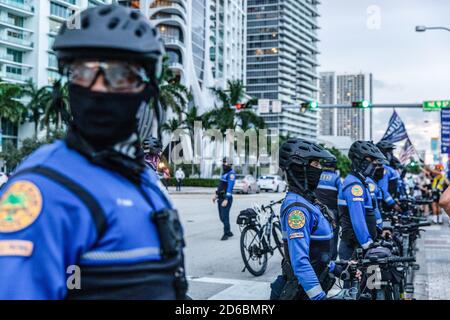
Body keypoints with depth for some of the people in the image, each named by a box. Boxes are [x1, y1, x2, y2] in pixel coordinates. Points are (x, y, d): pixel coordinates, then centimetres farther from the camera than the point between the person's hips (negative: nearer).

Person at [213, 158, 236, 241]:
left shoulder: (231, 173, -13)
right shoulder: (224, 172, 17)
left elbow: (230, 187, -20)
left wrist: (226, 199, -25)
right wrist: (216, 196, 22)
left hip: (226, 198, -9)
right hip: (220, 198, 9)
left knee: (225, 216, -7)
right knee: (222, 217, 11)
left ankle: (226, 234, 4)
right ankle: (229, 232, 22)